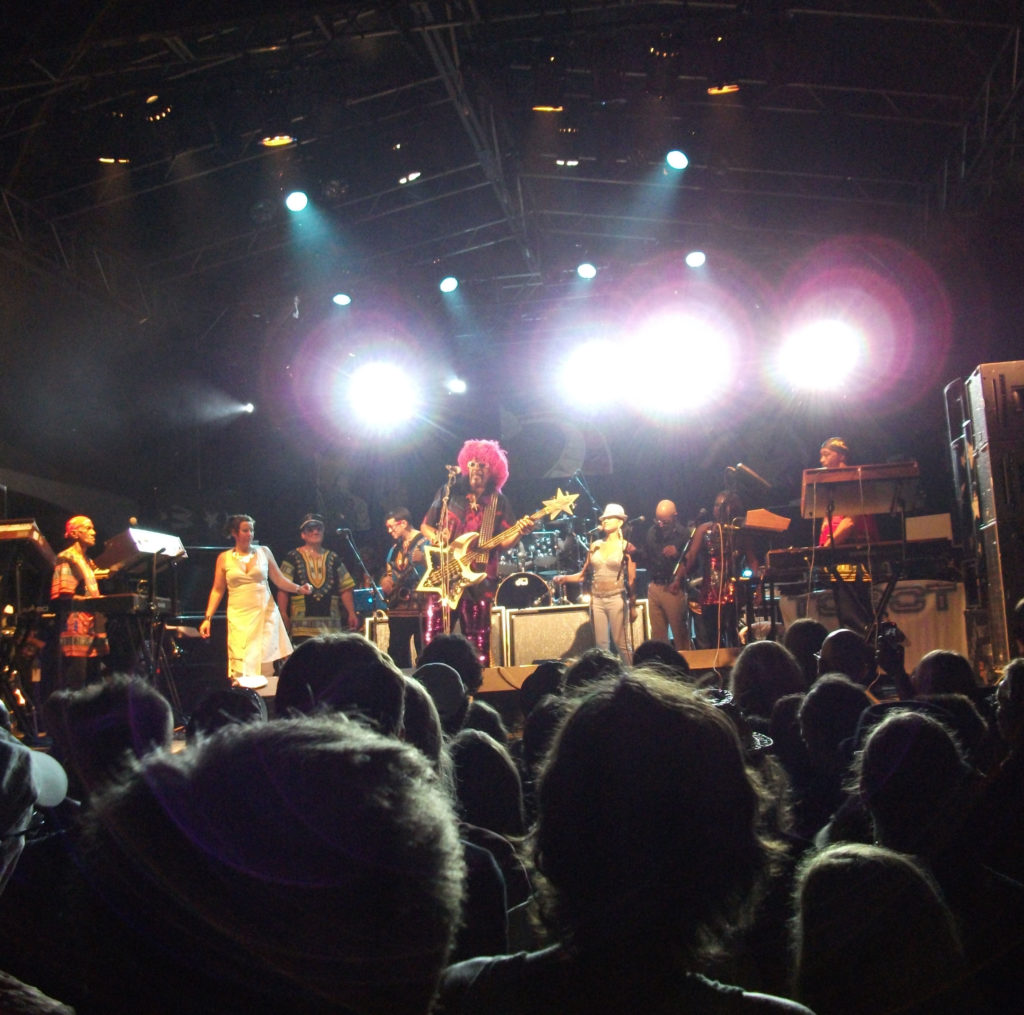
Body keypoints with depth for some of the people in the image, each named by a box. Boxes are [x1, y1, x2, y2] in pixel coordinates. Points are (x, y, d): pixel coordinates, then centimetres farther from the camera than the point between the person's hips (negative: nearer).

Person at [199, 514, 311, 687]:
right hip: (239, 616, 0)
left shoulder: (264, 552, 8)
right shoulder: (224, 558, 7)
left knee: (266, 664, -7)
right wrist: (208, 618, 1)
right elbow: (218, 590, 8)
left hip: (265, 613, 1)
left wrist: (299, 588, -7)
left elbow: (280, 580, 10)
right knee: (241, 668, -8)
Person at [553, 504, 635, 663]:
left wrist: (632, 606, -7)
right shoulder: (595, 546, 11)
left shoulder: (626, 547, -1)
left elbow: (631, 579, -3)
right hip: (596, 599, 4)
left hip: (617, 598, -4)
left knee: (621, 642, -7)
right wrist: (564, 578, -4)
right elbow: (583, 574, 12)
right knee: (601, 644, 4)